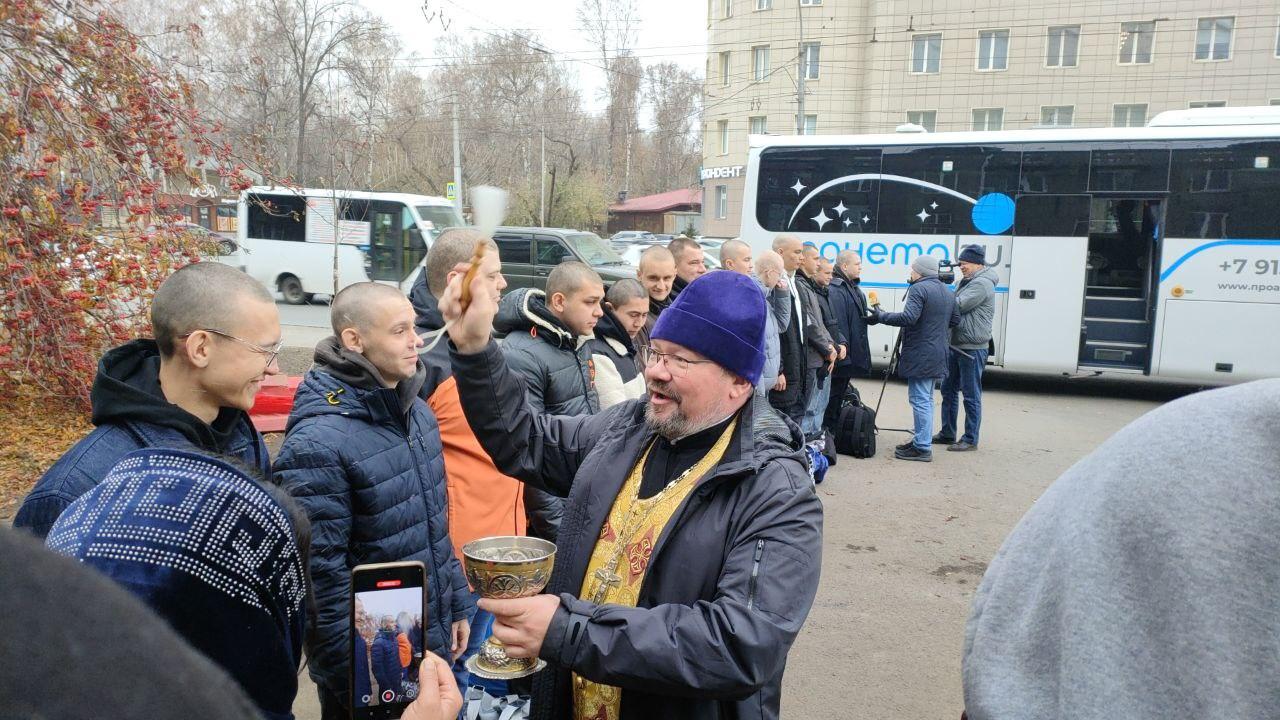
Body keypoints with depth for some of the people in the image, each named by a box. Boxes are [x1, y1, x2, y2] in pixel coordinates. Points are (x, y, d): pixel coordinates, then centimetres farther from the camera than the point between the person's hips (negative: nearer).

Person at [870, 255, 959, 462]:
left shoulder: (919, 289, -13)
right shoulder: (947, 292, 16)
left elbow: (908, 318, -24)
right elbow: (955, 320, 20)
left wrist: (881, 316, -16)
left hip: (920, 355, -9)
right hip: (937, 355, 9)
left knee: (920, 400, -7)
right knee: (926, 399, 17)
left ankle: (923, 448, -6)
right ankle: (921, 440, 24)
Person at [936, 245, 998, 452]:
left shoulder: (982, 284, -15)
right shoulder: (968, 282, 17)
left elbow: (957, 305, -22)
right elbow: (955, 306, 17)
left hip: (972, 349, -10)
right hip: (955, 345, 10)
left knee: (971, 395, -2)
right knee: (949, 390, 15)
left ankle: (970, 439, 4)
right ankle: (947, 434, 25)